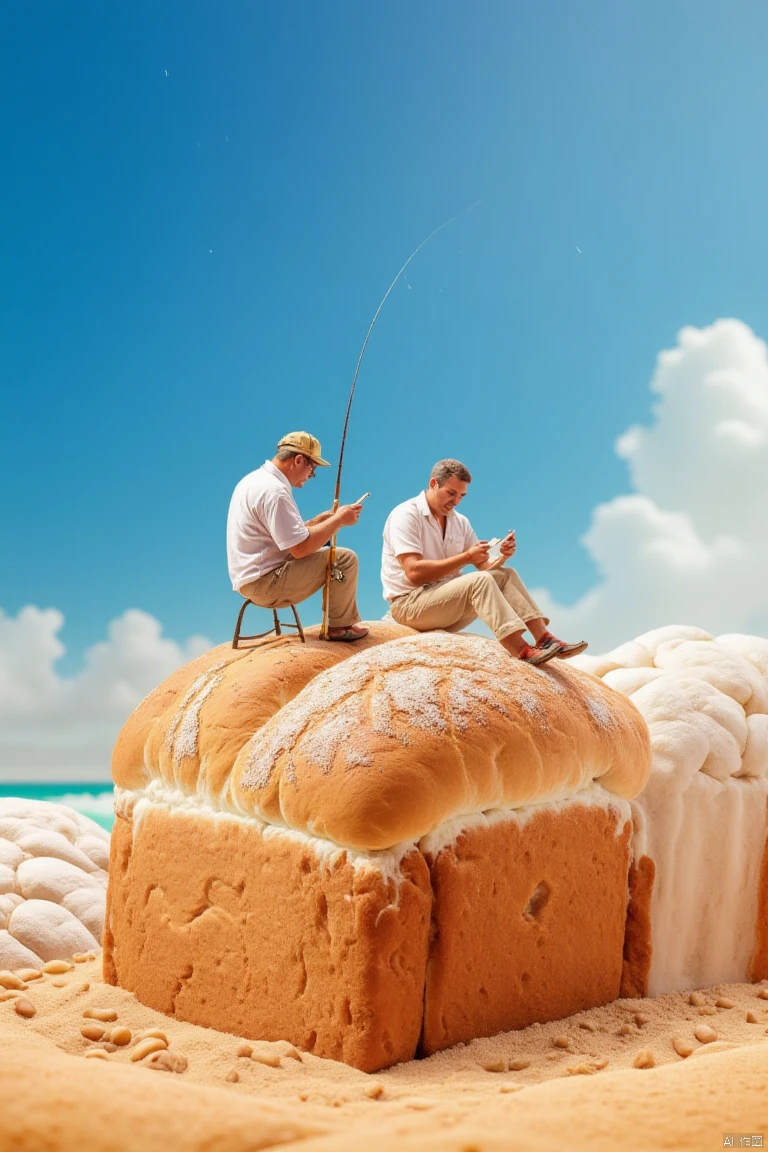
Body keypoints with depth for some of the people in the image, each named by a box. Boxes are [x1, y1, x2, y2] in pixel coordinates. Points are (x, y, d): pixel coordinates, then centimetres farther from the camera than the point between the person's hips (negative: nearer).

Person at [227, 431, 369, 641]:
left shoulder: (255, 479, 12)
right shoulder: (273, 490, -21)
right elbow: (301, 549, -23)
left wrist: (321, 520, 9)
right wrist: (338, 520, -13)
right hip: (264, 582, -11)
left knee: (327, 554, 23)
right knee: (345, 559, -10)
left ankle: (345, 620, 25)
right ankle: (339, 626, 7)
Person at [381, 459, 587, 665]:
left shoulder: (460, 522, 10)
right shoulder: (406, 515, -12)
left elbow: (484, 567, 8)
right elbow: (414, 573, -23)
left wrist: (501, 557, -15)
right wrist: (466, 557, -23)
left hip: (447, 600, 8)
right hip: (409, 604, -7)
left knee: (505, 575, -8)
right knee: (479, 580, -28)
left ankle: (544, 639, -19)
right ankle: (523, 652, -36)